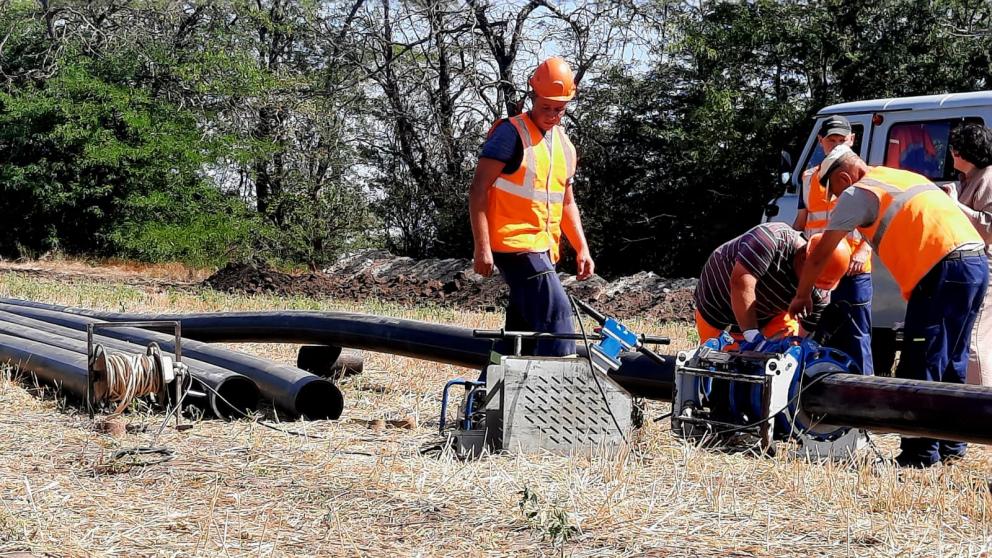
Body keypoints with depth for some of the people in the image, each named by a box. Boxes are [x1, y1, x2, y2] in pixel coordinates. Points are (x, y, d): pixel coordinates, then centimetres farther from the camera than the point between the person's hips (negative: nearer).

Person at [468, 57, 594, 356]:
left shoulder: (564, 145, 16)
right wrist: (482, 247, -18)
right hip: (515, 242, -8)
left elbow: (567, 202, 24)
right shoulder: (511, 133, -9)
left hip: (543, 248, 8)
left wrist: (582, 248, 15)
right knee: (555, 311, -17)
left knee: (523, 326, 10)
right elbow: (479, 190, -12)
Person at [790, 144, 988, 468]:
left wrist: (802, 295, 19)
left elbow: (820, 255, 8)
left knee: (919, 368, -5)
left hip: (943, 269, -9)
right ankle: (951, 447, 24)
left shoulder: (857, 192, 4)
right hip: (977, 262, 9)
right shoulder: (904, 178, 28)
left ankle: (920, 453, -5)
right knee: (949, 364, 18)